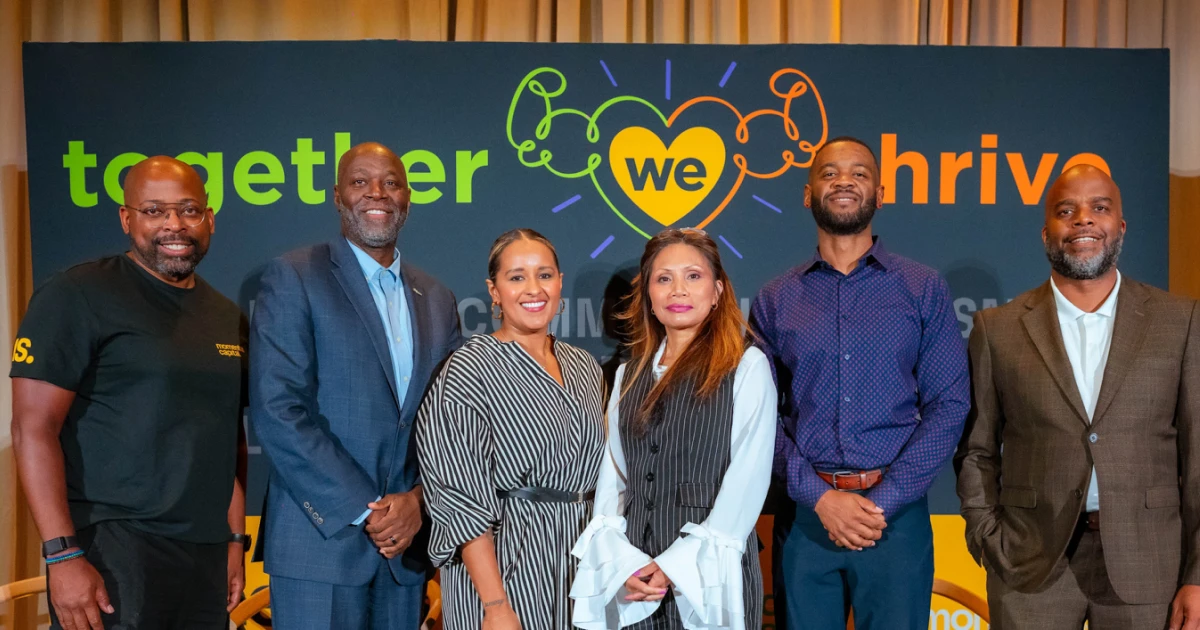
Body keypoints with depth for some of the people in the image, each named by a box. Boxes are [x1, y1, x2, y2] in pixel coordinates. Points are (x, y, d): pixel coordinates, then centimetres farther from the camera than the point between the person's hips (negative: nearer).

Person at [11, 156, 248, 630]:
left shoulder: (228, 317, 10)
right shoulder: (77, 297, -7)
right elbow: (34, 429, -11)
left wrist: (235, 539, 13)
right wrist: (62, 555, -17)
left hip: (207, 555, 6)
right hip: (111, 549, -5)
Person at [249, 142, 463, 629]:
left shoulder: (436, 299, 11)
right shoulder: (293, 277, -4)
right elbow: (278, 411, -12)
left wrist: (419, 498, -8)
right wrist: (365, 510, -14)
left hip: (405, 543, 4)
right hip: (321, 539, -4)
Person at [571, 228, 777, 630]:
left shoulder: (746, 367, -5)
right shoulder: (630, 375, 9)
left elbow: (747, 480, -12)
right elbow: (611, 478, 6)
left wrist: (677, 566, -15)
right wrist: (622, 562, -8)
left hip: (711, 572, -4)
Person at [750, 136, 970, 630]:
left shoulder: (924, 289, 4)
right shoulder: (775, 301, 6)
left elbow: (949, 404, -2)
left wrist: (883, 502, -10)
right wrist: (819, 496, -12)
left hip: (895, 514, -1)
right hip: (805, 513, 1)